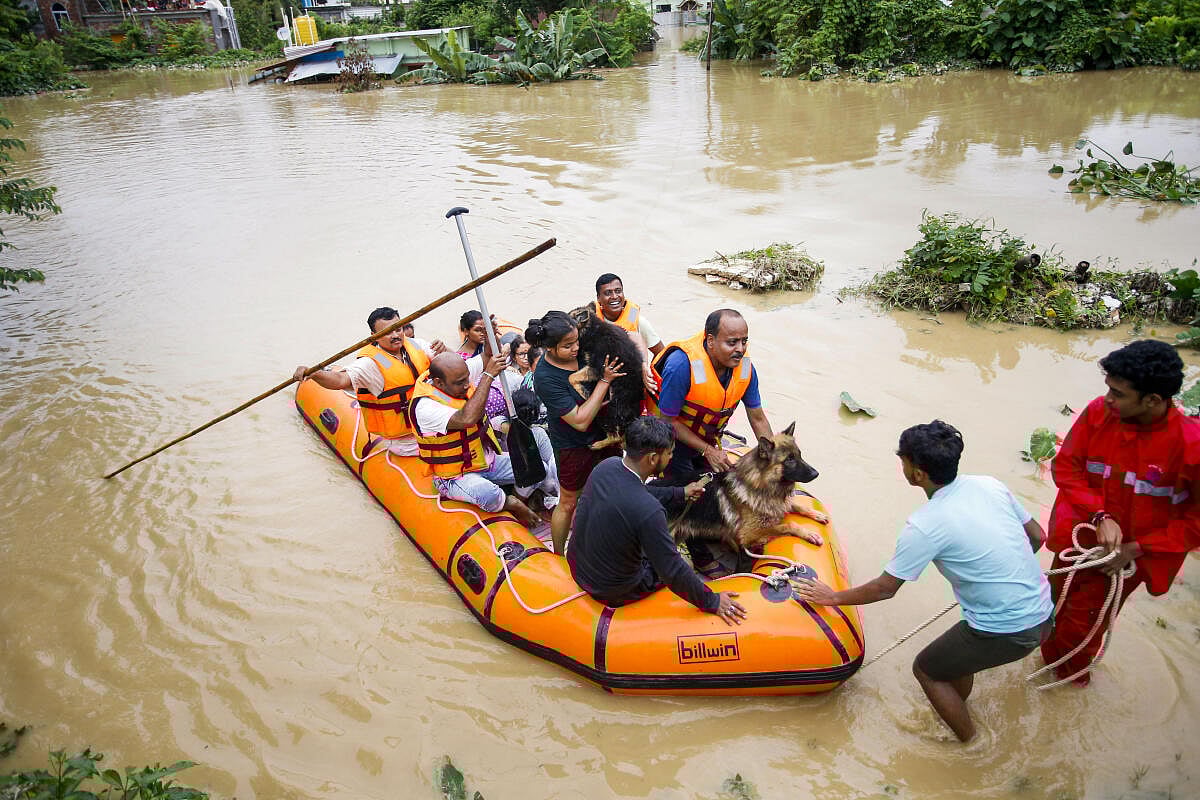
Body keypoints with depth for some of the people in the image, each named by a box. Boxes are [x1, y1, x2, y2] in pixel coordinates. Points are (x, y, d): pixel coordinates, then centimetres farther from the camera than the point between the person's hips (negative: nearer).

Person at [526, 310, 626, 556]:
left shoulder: (582, 348, -14)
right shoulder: (545, 378, -29)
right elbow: (580, 421, -30)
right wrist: (605, 381, -30)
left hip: (604, 432, 6)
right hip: (575, 446, -6)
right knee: (568, 503, 12)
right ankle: (558, 556, 35)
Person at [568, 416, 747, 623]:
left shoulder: (607, 465, -14)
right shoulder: (648, 511, -35)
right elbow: (674, 573, -24)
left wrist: (680, 492, 19)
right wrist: (711, 602, -9)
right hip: (614, 592, -6)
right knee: (685, 557, 18)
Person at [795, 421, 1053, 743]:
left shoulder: (925, 526, -21)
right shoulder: (989, 484, -3)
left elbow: (884, 589, -11)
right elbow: (1037, 537, 10)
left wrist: (833, 597, 3)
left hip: (1006, 632, -7)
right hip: (1043, 616, 7)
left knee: (926, 669, 17)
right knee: (957, 649, 31)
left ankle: (971, 746, 32)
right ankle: (956, 709, 52)